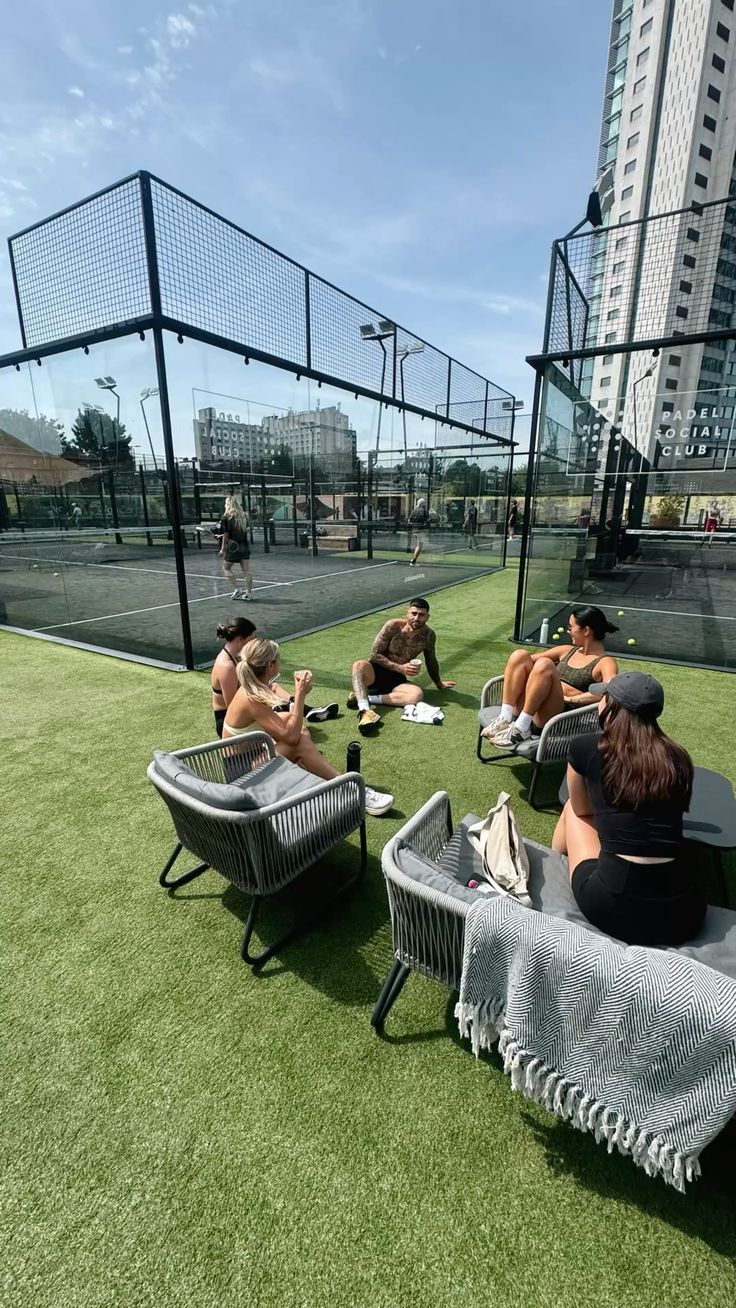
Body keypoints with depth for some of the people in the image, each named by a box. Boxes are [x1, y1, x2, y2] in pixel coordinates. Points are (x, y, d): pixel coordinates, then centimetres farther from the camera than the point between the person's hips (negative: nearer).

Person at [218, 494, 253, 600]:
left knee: (226, 568, 12)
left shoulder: (226, 517, -9)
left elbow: (226, 535, -10)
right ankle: (249, 592, 7)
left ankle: (237, 589, 2)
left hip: (233, 547, -5)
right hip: (244, 546, 5)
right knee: (246, 570, 5)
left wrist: (223, 549, -2)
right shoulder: (243, 516, 7)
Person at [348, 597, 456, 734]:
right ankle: (365, 710, -54)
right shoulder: (393, 626, -15)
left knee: (417, 694, -32)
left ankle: (363, 698, -31)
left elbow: (431, 661, 15)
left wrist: (439, 684, 27)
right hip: (377, 671, -2)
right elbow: (375, 654, -12)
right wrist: (400, 668, -20)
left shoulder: (429, 635, -4)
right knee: (359, 665, -37)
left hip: (397, 679, 3)